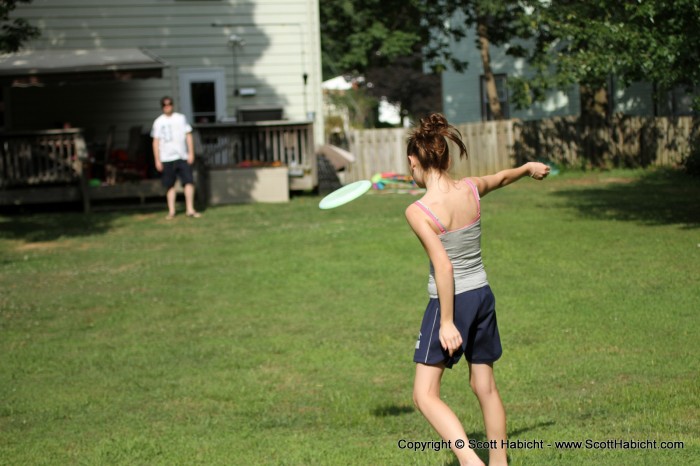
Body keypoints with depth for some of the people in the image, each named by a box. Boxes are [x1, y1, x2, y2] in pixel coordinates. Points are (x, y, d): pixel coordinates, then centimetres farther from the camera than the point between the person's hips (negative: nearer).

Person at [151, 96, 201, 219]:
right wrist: (157, 160, 1)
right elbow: (156, 142, 7)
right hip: (166, 158, 0)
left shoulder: (180, 118, 8)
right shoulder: (158, 122, 7)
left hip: (182, 157, 0)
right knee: (170, 185, 2)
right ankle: (171, 211, 8)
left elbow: (188, 136, 8)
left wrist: (191, 153, -1)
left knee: (189, 182, -9)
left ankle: (190, 209, -6)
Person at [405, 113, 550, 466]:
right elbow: (502, 178, 20)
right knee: (485, 386, 19)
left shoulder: (418, 212, -19)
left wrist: (446, 321, -18)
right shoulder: (471, 189, -2)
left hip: (450, 301, -7)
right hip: (482, 295, 7)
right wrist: (529, 167, 41)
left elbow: (443, 266, -24)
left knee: (425, 395, -5)